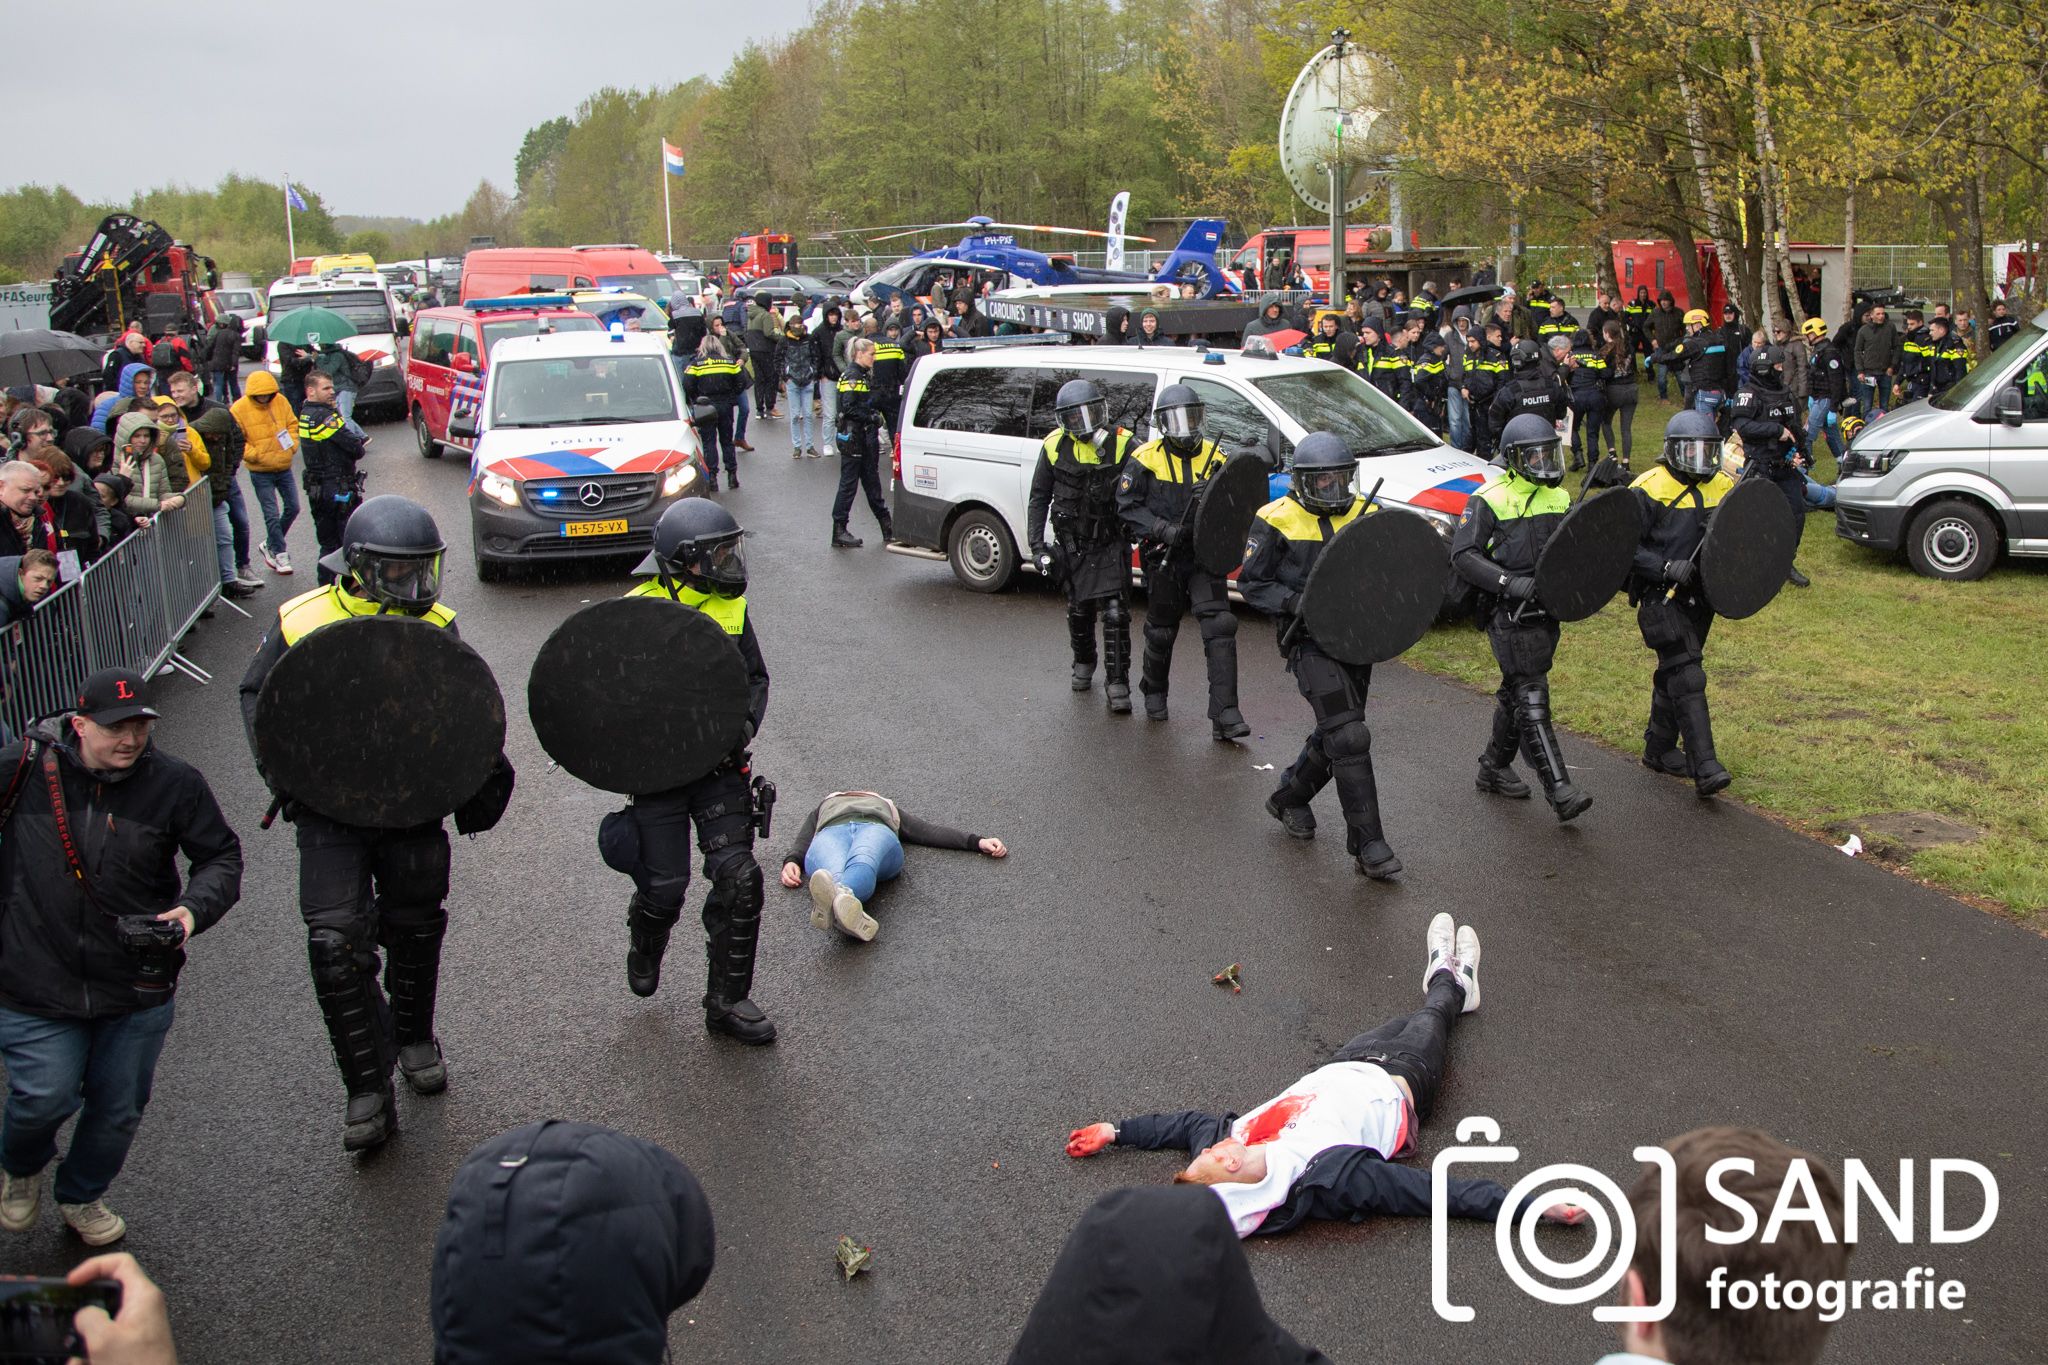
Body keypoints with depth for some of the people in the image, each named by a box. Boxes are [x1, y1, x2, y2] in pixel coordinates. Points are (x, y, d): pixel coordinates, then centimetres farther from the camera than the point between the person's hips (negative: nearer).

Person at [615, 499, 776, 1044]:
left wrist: (746, 723, -7)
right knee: (664, 887, 0)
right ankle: (644, 947, 38)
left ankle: (727, 1000, 10)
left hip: (720, 766, 3)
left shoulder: (731, 608, 4)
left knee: (738, 878, -6)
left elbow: (756, 677, 11)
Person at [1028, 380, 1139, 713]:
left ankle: (1117, 684, -3)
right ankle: (1084, 663, 42)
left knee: (1115, 612, -10)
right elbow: (1039, 498, 5)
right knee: (1079, 610, 16)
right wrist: (1037, 545, 1)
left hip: (1111, 544, -3)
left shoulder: (1123, 444, -12)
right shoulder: (1055, 446, -2)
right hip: (1073, 545, 3)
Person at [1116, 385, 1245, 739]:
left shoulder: (1214, 457, 5)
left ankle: (1224, 714, -14)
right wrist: (1164, 529, -17)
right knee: (1161, 631, 12)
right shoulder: (1145, 459, -4)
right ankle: (1153, 691, 42)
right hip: (1163, 558, -1)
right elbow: (1127, 507, -5)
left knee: (1219, 625, -12)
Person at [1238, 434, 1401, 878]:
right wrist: (1296, 603, -20)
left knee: (1334, 735, 17)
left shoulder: (1365, 516, 6)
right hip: (1310, 642, -6)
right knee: (1348, 737, -14)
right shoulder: (1277, 521, -7)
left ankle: (1288, 799, 43)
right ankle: (1368, 844, -10)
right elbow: (1251, 582, -4)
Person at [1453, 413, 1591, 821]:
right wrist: (1509, 582, -24)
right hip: (1509, 615, -7)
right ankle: (1559, 791, -14)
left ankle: (1494, 768, 34)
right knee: (1531, 698, -10)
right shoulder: (1489, 500, -7)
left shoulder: (1559, 499, 13)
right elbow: (1463, 555, -13)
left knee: (1516, 692, 17)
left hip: (1545, 611, 7)